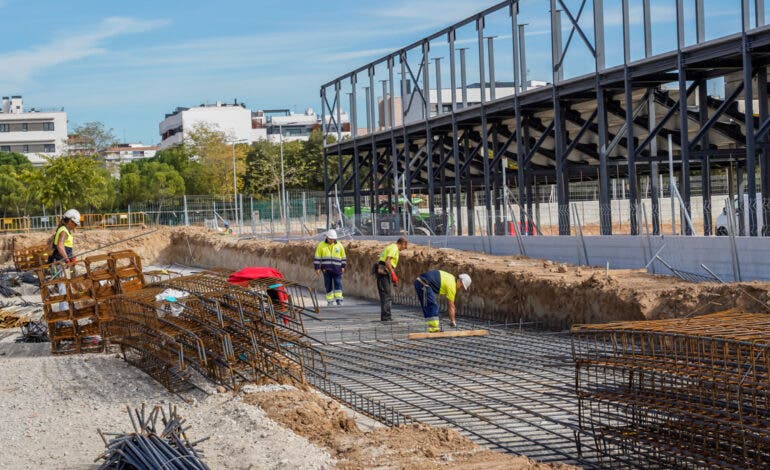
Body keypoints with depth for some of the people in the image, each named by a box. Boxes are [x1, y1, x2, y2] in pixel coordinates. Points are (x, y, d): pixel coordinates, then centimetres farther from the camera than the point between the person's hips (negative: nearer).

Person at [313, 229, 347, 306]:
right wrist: (317, 268, 2)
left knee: (338, 283, -9)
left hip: (337, 269, 0)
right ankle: (330, 301, 6)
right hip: (326, 269, 0)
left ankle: (339, 299, -10)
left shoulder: (339, 245, 6)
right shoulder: (321, 245, 3)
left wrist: (343, 267, 14)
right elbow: (317, 257, 6)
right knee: (328, 285, 2)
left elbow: (343, 257, 16)